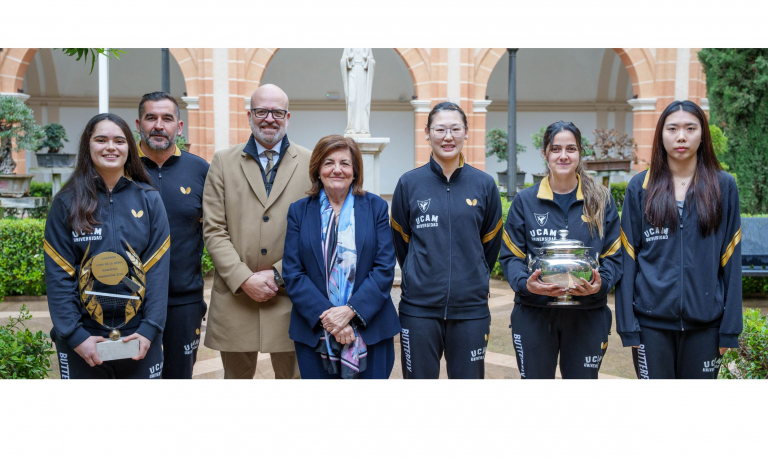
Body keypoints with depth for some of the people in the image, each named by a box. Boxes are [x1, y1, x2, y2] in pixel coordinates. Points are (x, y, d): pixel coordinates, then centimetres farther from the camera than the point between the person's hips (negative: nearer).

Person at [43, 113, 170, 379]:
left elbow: (158, 270, -2)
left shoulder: (149, 200, 1)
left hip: (139, 338, 1)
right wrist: (75, 335, -10)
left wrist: (150, 329, -9)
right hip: (81, 342, 0)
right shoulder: (66, 203, 0)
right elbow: (58, 276, -3)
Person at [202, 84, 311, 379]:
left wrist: (278, 274, -9)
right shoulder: (223, 162, 6)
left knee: (291, 374, 9)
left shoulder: (310, 164, 4)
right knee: (236, 377, 14)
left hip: (290, 295, -1)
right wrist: (244, 279, -11)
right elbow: (214, 230, 0)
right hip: (235, 296, 1)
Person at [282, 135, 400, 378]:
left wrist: (350, 311, -15)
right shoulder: (299, 211, 5)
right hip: (314, 332, 0)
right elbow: (292, 273, -2)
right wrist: (326, 316, -14)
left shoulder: (376, 207, 4)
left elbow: (385, 268, -4)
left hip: (369, 329, 0)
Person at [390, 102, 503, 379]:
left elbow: (491, 245, 12)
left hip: (471, 308, 1)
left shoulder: (484, 185, 2)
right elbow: (401, 242, 9)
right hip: (419, 309, 0)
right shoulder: (409, 184, 0)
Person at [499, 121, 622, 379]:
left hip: (587, 316, 1)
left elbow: (614, 255, 4)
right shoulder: (525, 201, 3)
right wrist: (525, 283, -18)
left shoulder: (601, 200, 4)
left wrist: (601, 283, -17)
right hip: (534, 316, 0)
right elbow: (511, 256, 2)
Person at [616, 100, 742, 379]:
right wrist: (627, 324, -4)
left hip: (705, 321, 1)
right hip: (651, 320, 0)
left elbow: (731, 259, 4)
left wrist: (730, 326, -1)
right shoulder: (640, 188, 2)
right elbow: (627, 259, 1)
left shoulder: (723, 186, 4)